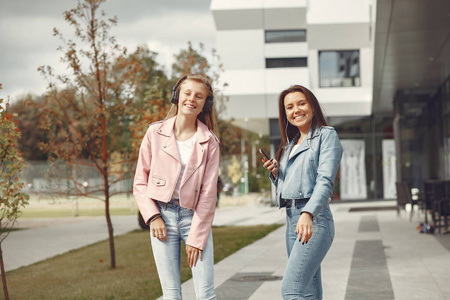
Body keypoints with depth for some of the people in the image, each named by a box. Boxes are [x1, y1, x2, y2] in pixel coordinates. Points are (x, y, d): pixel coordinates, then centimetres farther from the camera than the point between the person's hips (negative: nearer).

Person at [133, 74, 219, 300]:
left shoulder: (209, 142, 1)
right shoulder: (155, 133, 2)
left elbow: (208, 193, -1)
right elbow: (140, 182, 6)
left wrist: (196, 237, -6)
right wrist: (153, 216, -6)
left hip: (195, 217, 0)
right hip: (163, 217, 0)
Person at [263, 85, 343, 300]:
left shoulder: (326, 135, 0)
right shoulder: (290, 144, 21)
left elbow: (325, 181, -14)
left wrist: (308, 214, -30)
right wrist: (275, 174, 5)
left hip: (314, 220, -8)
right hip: (292, 221, 8)